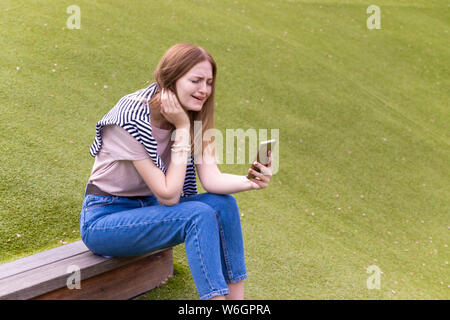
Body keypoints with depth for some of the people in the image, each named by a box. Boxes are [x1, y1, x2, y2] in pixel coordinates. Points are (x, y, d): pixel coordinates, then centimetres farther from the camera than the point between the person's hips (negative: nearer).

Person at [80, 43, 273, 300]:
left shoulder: (192, 117, -4)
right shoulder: (132, 119, -26)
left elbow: (212, 179, -11)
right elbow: (168, 195, -25)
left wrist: (252, 182, -30)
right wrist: (182, 129, -25)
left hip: (146, 208, 7)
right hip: (104, 219, -7)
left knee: (223, 203, -15)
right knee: (199, 215, -27)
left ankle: (236, 298, -8)